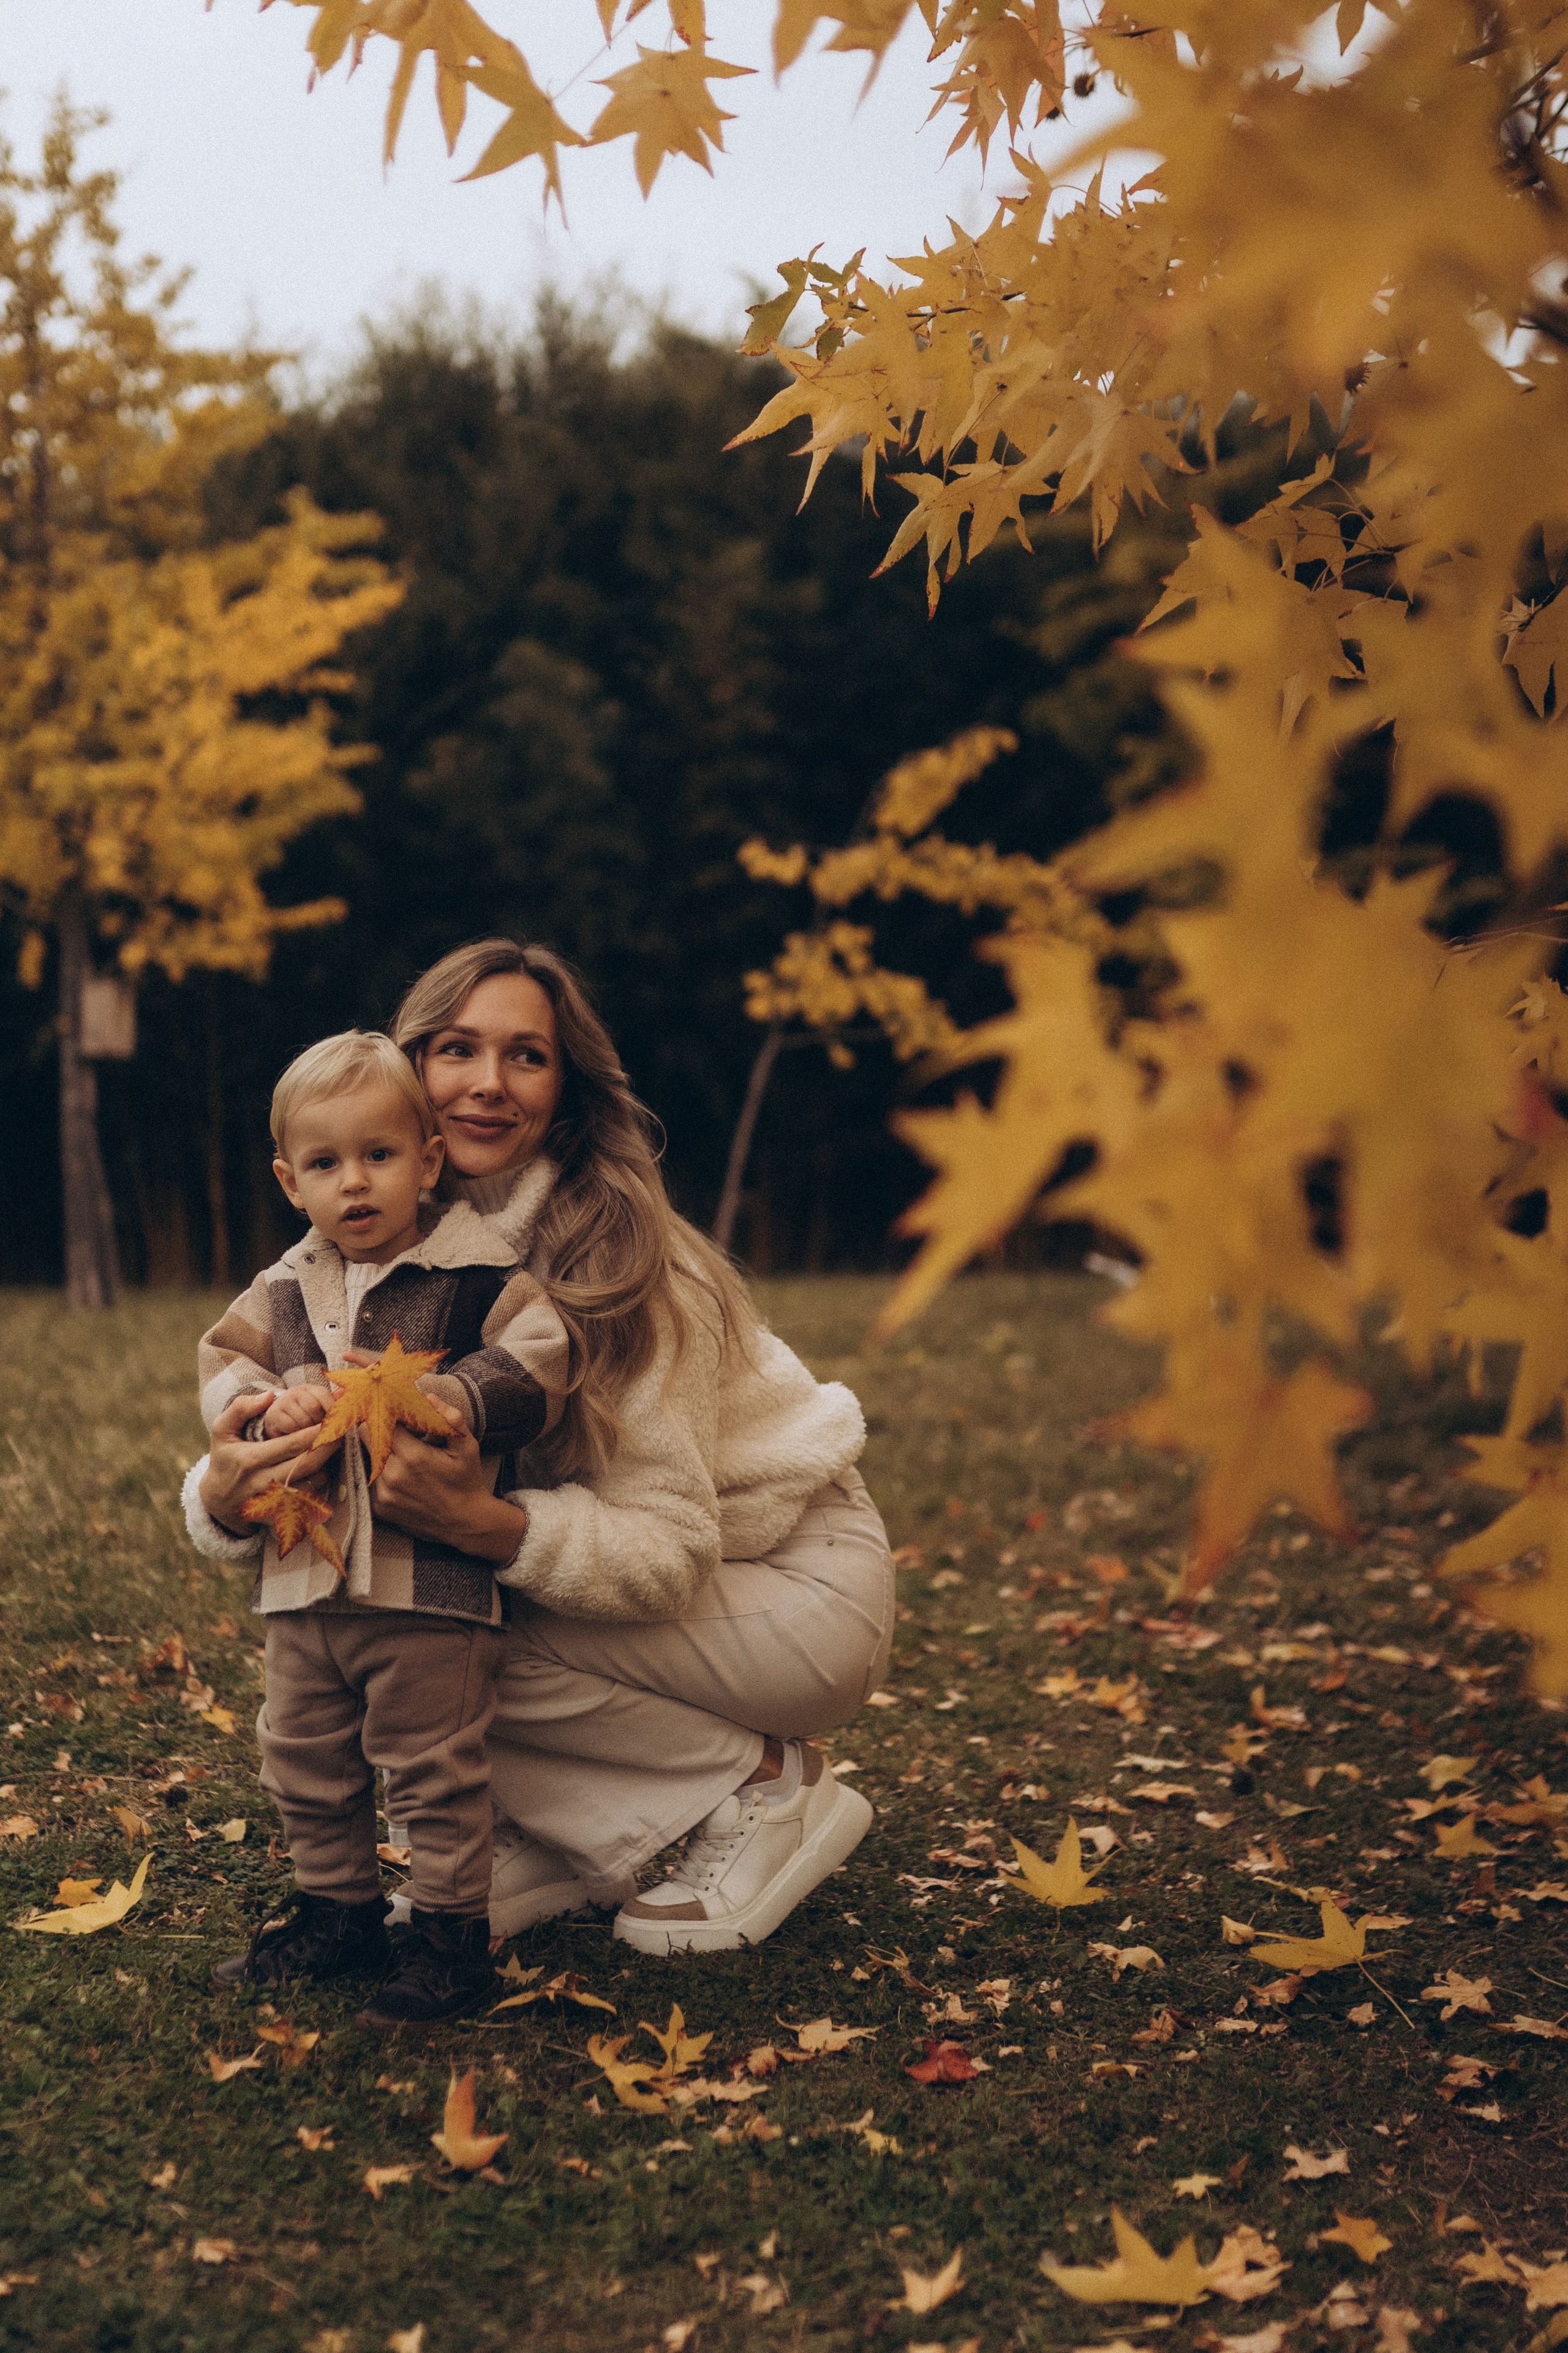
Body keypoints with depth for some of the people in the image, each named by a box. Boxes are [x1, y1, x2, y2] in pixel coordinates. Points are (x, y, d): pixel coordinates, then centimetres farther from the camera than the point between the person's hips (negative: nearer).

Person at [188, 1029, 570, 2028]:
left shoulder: (471, 1272, -8)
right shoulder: (284, 1290, 10)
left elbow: (540, 1356, -13)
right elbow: (223, 1365, 8)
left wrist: (452, 1398, -27)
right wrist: (271, 1406, -13)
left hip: (434, 1580, -6)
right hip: (304, 1579, 6)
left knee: (436, 1767, 2)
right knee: (306, 1763, 18)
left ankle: (452, 1934, 15)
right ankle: (338, 1910, 35)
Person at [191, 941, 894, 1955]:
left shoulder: (620, 1255, -25)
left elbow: (671, 1549, -26)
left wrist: (483, 1523, -43)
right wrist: (226, 1489, -34)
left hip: (803, 1590, -6)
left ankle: (766, 1784, -6)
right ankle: (570, 1838, 3)